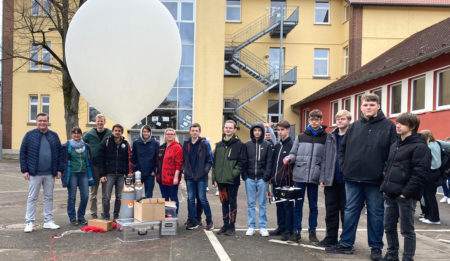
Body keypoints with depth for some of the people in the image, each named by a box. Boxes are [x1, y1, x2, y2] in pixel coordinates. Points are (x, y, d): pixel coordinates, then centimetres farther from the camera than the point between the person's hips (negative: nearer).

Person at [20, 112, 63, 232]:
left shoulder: (54, 136, 6)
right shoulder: (30, 135, -1)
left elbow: (59, 153, 9)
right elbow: (23, 153, 0)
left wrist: (59, 169, 2)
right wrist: (25, 170, -6)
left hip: (50, 173, 3)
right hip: (34, 173, -2)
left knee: (49, 197, 10)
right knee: (32, 198, 4)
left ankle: (48, 221, 19)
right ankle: (29, 222, 11)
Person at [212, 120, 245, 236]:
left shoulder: (239, 145, -2)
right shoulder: (219, 145, 13)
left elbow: (241, 162, -6)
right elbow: (214, 162, 14)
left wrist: (234, 173, -16)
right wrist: (214, 178, 8)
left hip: (233, 180, -5)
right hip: (221, 180, 5)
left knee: (232, 203, 3)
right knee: (224, 203, 12)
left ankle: (232, 226, 11)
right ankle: (225, 225, 22)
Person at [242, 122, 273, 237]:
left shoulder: (267, 145, 3)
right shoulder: (247, 145, 7)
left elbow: (269, 162, -1)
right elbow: (244, 161, 7)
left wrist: (266, 176, -9)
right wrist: (244, 175, -1)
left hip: (262, 178, -1)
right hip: (250, 178, 2)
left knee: (262, 204, 4)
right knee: (251, 203, 7)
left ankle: (263, 227, 12)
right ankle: (251, 226, 14)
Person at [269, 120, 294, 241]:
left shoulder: (292, 145, -9)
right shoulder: (277, 145, 14)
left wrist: (289, 177, -19)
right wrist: (272, 176, 7)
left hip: (287, 181, -7)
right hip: (276, 181, 7)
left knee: (288, 205, 0)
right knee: (279, 205, 14)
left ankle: (288, 230, 7)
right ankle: (281, 227, 24)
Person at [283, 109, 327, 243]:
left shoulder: (325, 138, 5)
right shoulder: (300, 137, 10)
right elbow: (293, 153, 13)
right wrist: (289, 158, -10)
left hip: (314, 177, -1)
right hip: (299, 176, 1)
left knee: (313, 206, 8)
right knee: (297, 205, 4)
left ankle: (312, 231, 19)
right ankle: (297, 231, 14)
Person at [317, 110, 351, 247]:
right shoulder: (331, 137, 11)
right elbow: (325, 158, 13)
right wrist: (322, 177, 7)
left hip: (346, 180, -5)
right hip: (331, 180, 5)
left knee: (345, 212, 6)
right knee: (330, 211, 10)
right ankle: (331, 238, 20)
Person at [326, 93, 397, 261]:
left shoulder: (389, 126, -2)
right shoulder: (354, 127, 10)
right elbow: (343, 148, 15)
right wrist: (344, 166, 6)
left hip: (375, 180, -3)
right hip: (353, 178, 4)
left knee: (376, 214, 7)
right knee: (350, 211, 10)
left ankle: (376, 247, 20)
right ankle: (346, 244, 19)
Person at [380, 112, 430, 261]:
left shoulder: (419, 147, -9)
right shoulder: (394, 146, 17)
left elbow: (419, 173, -16)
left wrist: (406, 192, -19)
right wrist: (385, 187, 14)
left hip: (405, 196, -8)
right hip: (390, 194, 8)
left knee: (407, 230, 2)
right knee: (389, 227, 14)